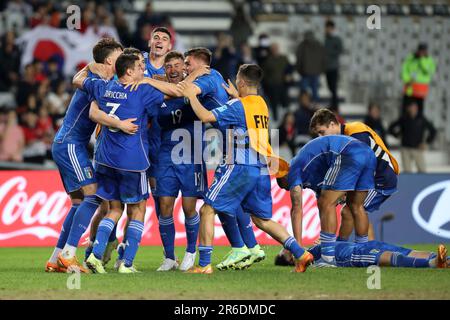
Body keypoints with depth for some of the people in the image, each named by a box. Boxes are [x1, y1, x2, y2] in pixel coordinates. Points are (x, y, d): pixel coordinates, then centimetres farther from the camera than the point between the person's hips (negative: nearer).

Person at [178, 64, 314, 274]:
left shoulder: (237, 106, -9)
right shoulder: (262, 105, 13)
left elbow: (206, 116, -18)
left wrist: (192, 96, -6)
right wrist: (236, 97, 45)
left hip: (240, 168, -7)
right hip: (262, 170, 7)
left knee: (208, 210, 1)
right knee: (261, 219, 16)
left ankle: (204, 264, -4)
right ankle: (300, 254, 6)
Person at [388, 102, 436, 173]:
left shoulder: (421, 119, 2)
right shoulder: (403, 119, 5)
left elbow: (433, 131, 7)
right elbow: (390, 129, 16)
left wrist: (427, 143, 1)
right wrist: (397, 135, 4)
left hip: (418, 149, -1)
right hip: (406, 149, 1)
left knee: (422, 171, -7)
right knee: (407, 172, 0)